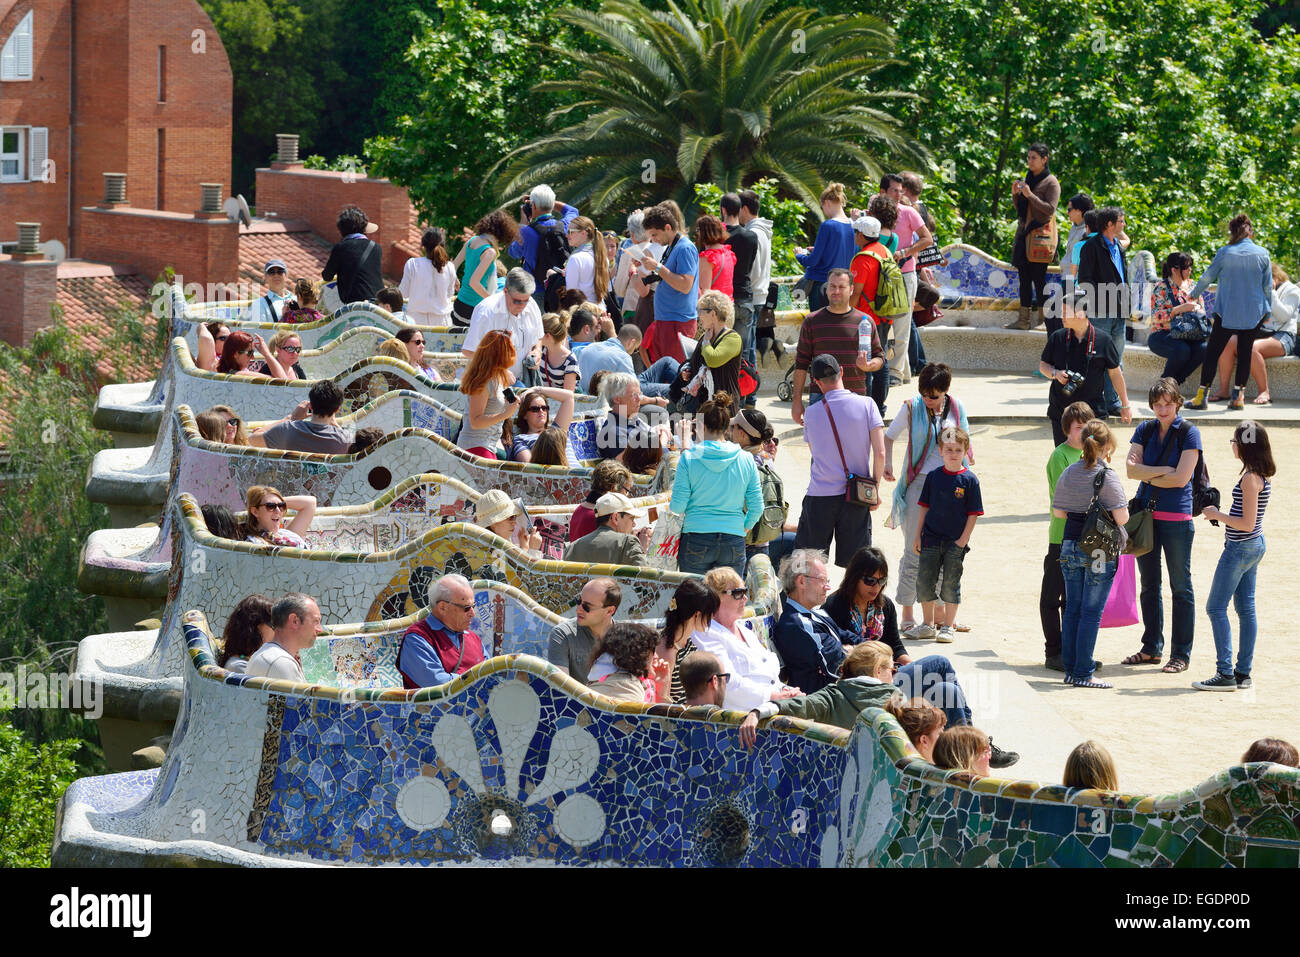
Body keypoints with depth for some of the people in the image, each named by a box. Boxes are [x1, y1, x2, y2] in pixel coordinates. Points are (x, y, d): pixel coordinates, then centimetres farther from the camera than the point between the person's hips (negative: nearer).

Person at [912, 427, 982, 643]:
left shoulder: (969, 480, -6)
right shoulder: (933, 476, 3)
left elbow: (973, 514, -4)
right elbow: (925, 507, 9)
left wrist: (963, 540, -9)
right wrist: (918, 535, 6)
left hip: (956, 542, -3)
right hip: (931, 539, 3)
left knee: (951, 583, 2)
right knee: (924, 581, 4)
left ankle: (948, 626, 13)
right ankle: (928, 624, 18)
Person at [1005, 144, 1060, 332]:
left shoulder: (1051, 183, -6)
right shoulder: (1027, 179, 16)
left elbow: (1050, 209, -15)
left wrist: (1030, 195, -19)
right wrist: (1015, 194, 2)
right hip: (1024, 232, 7)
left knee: (1038, 277, -9)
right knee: (1024, 276, 5)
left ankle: (1042, 319, -6)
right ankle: (1024, 319, 5)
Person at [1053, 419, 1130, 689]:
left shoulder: (1068, 474, 3)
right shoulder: (1106, 477, -14)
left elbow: (1058, 511, 10)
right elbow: (1122, 517, -14)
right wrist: (1101, 511, 5)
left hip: (1070, 546, 5)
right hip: (1099, 550, -5)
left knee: (1072, 609, 12)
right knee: (1092, 611, -1)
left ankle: (1070, 669, 15)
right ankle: (1083, 673, 0)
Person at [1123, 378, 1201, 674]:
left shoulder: (1188, 433, -6)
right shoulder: (1144, 431, 7)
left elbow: (1181, 478, -14)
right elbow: (1132, 469, -3)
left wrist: (1147, 475, -6)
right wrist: (1162, 471, -14)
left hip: (1176, 517, -5)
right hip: (1146, 513, 5)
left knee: (1181, 586, 1)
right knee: (1149, 584, 12)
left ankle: (1181, 654, 6)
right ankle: (1151, 648, 21)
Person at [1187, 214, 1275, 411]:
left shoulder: (1224, 253, -6)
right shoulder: (1262, 254, -2)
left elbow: (1208, 277, 4)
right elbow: (1268, 286, 4)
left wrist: (1193, 294, 21)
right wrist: (1268, 312, 15)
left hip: (1226, 313, -1)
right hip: (1254, 313, 1)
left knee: (1213, 352, 3)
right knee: (1245, 352, 9)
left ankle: (1201, 396, 0)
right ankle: (1238, 396, 6)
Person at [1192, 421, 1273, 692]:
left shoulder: (1250, 479, -20)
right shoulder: (1262, 476, 9)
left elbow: (1247, 524, -23)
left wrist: (1217, 515, -13)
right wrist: (1222, 515, 13)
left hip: (1240, 548, -10)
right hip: (1254, 546, 10)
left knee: (1216, 608, -6)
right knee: (1246, 608, 11)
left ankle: (1225, 674, -9)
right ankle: (1243, 672, 14)